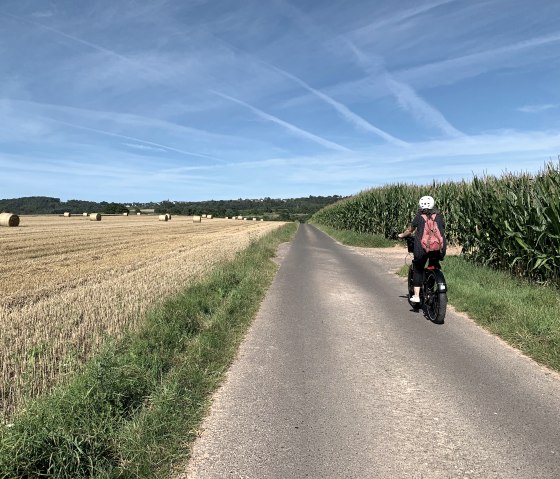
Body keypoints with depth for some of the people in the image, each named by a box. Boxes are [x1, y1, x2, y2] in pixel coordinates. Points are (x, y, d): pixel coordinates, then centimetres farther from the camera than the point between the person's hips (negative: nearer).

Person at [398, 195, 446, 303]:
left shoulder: (419, 216, 5)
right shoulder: (439, 215, 11)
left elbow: (410, 230, 14)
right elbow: (443, 230, 20)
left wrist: (402, 235, 33)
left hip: (422, 247, -2)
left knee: (418, 270, 12)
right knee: (434, 266, 27)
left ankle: (416, 296, 7)